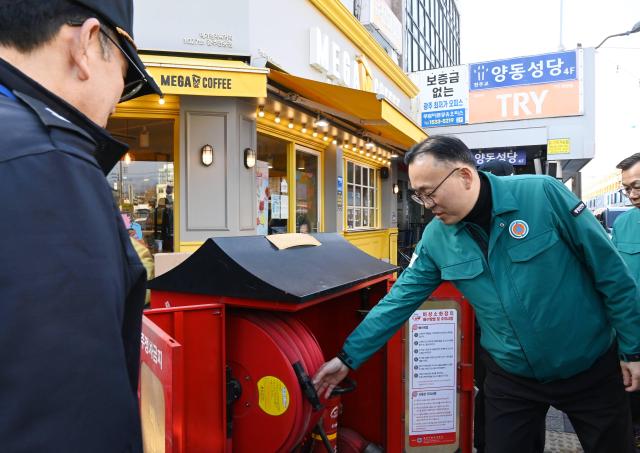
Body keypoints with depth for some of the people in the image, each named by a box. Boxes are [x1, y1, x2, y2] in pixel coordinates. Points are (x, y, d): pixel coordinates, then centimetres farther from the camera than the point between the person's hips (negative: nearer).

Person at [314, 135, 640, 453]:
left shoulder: (543, 194, -19)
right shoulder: (435, 238, -10)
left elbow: (611, 272, -11)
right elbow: (400, 299, -5)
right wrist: (349, 357, -6)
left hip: (591, 366, -1)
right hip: (511, 377, 2)